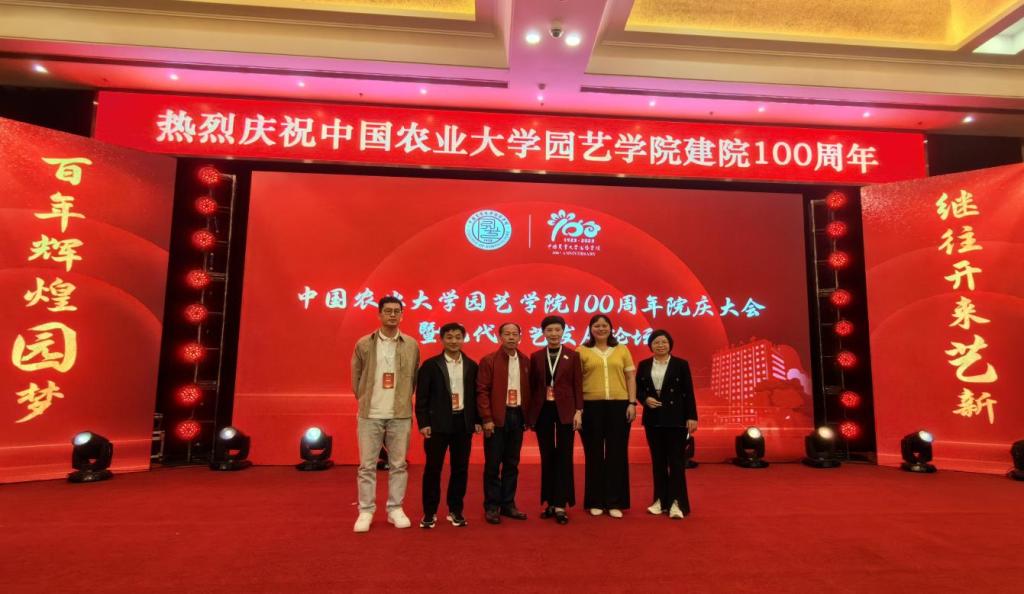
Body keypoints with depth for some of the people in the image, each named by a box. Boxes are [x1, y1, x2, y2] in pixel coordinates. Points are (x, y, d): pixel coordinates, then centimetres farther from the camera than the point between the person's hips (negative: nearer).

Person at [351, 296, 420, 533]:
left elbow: (414, 379, 10)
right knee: (367, 465, 5)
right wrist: (365, 401, 9)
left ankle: (395, 509, 20)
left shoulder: (411, 345, 3)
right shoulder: (364, 344, 1)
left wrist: (403, 401, 8)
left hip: (400, 415, 1)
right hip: (369, 414, 0)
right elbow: (355, 378, 8)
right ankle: (366, 511, 17)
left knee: (398, 464, 8)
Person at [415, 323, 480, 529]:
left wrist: (477, 420, 4)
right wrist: (423, 423, -9)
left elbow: (475, 395, 10)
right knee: (433, 468, 3)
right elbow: (422, 396, -3)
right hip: (438, 423, -3)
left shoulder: (471, 366, 8)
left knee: (460, 468, 8)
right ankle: (430, 512, 15)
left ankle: (455, 510, 21)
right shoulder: (430, 365, -2)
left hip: (463, 423, 3)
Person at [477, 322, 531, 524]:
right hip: (497, 418, -4)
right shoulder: (489, 360, -4)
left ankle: (508, 504, 22)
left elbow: (528, 390, 11)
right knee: (493, 464, 3)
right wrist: (487, 418, -12)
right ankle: (491, 506, 15)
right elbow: (482, 391, -7)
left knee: (512, 463, 11)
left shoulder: (525, 362, 9)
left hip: (517, 416, 4)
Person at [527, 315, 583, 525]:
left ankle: (561, 505, 5)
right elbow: (532, 386, 6)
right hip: (542, 410, 2)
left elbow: (578, 385, 0)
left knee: (564, 457, 0)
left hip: (565, 410, -2)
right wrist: (529, 414, 3)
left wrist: (578, 411, -7)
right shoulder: (536, 357, 6)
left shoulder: (573, 355, 2)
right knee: (547, 458, 8)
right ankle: (550, 502, 18)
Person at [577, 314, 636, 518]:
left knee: (617, 454, 5)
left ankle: (615, 502, 15)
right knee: (594, 454, 7)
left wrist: (632, 403, -1)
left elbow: (631, 378, 9)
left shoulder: (622, 350, 9)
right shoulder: (582, 351, 3)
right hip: (591, 406, -1)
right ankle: (595, 501, 18)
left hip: (618, 405, 2)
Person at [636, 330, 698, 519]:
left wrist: (691, 417, -8)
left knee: (676, 460, -2)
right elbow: (637, 389, 10)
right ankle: (660, 500, 17)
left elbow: (689, 392, -2)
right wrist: (645, 399, -11)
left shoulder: (681, 364, 0)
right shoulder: (643, 365, 8)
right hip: (653, 419, 3)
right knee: (658, 460, 9)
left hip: (676, 419, -3)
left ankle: (676, 502, 2)